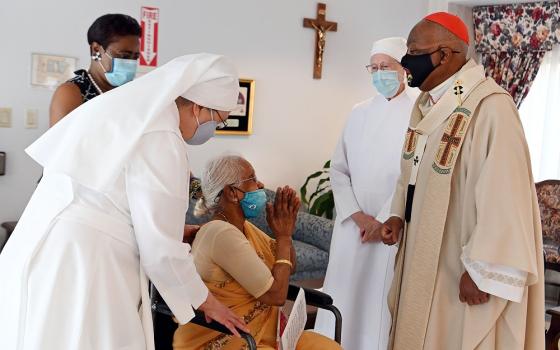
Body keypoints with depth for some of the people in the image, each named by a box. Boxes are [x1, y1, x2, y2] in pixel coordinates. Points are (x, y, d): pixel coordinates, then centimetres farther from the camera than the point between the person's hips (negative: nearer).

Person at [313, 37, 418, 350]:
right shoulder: (360, 113, 11)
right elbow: (339, 169, 8)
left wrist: (385, 221, -11)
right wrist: (358, 215, -4)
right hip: (353, 224, 4)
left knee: (384, 303, 1)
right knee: (344, 299, 7)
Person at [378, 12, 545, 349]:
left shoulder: (490, 107, -22)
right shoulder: (426, 103, 7)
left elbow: (504, 196, -25)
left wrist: (482, 270, -22)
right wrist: (399, 216, 5)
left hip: (463, 263, -8)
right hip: (425, 255, 8)